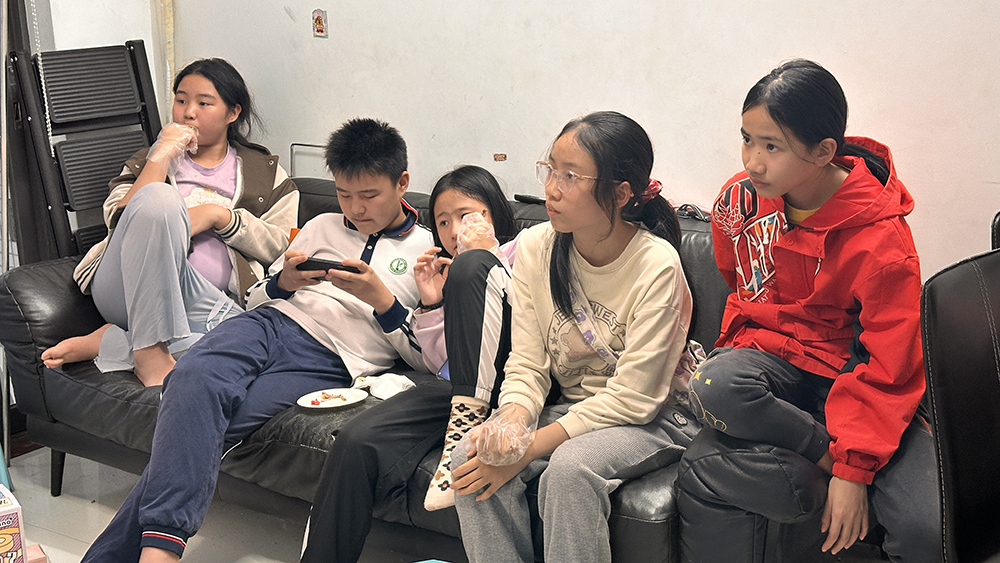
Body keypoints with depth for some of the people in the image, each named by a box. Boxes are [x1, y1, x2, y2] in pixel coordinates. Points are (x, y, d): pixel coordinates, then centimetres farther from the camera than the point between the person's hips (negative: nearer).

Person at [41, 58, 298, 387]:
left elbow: (284, 245, 8)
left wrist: (218, 215, -3)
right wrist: (161, 156, 1)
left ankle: (108, 344, -23)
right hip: (128, 288, 0)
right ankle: (150, 350, -32)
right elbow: (118, 219, 7)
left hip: (212, 301, 0)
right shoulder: (151, 159, 27)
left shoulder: (265, 172, 24)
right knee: (158, 197, -33)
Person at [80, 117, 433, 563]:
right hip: (270, 323, 4)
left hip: (326, 362, -4)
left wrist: (382, 299, -6)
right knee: (196, 377, -34)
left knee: (204, 428, -29)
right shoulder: (322, 227, 27)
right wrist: (283, 282, 6)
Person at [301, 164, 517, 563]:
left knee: (468, 266, -24)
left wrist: (485, 255, -7)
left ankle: (466, 425, -28)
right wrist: (431, 304, 8)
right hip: (457, 388, 4)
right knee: (358, 443, -24)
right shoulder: (447, 270, 31)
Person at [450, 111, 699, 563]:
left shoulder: (657, 265, -19)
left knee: (569, 468, -34)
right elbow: (527, 365, -2)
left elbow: (633, 398, -20)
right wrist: (513, 420, -25)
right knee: (472, 455, -21)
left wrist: (531, 447, -25)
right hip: (568, 406, 5)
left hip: (649, 421, -5)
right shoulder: (535, 247, -4)